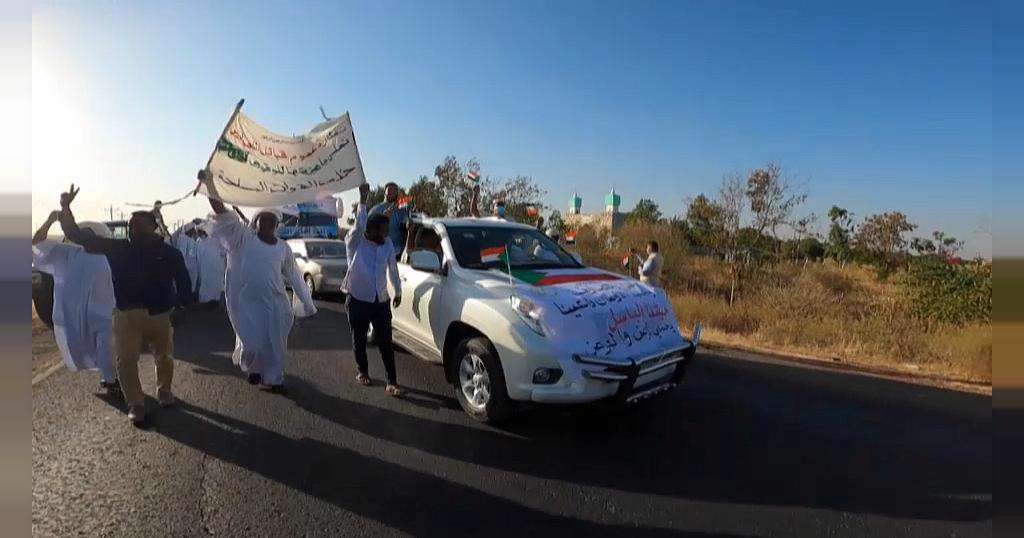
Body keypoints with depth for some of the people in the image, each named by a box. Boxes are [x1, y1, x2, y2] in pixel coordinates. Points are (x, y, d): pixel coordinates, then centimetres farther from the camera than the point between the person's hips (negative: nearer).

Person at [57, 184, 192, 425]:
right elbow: (78, 235, 0)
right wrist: (66, 208, -11)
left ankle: (164, 391, 36)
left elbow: (183, 281, 0)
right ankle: (136, 404, 15)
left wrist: (178, 305, -7)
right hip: (126, 315, 1)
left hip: (160, 315, -1)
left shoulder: (169, 253, -5)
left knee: (163, 357, 12)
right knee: (125, 361, -1)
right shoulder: (117, 248, 0)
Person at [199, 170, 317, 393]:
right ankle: (253, 367, 34)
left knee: (275, 343, 8)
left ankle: (274, 379, 30)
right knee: (253, 344, -1)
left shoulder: (283, 248, 6)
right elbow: (222, 212, -12)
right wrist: (209, 183, -21)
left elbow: (294, 276, 13)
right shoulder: (243, 238, -3)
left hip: (275, 302, 3)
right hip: (246, 302, -3)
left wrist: (307, 303, 14)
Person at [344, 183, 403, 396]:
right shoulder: (355, 242, -7)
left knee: (385, 342, -1)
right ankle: (362, 372, 35)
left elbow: (393, 269, 15)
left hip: (381, 301, 2)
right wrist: (362, 200, -35)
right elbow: (359, 225, -28)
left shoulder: (388, 245, 4)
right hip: (358, 300, -2)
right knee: (359, 339, 12)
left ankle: (392, 382, 1)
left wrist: (398, 291, 20)